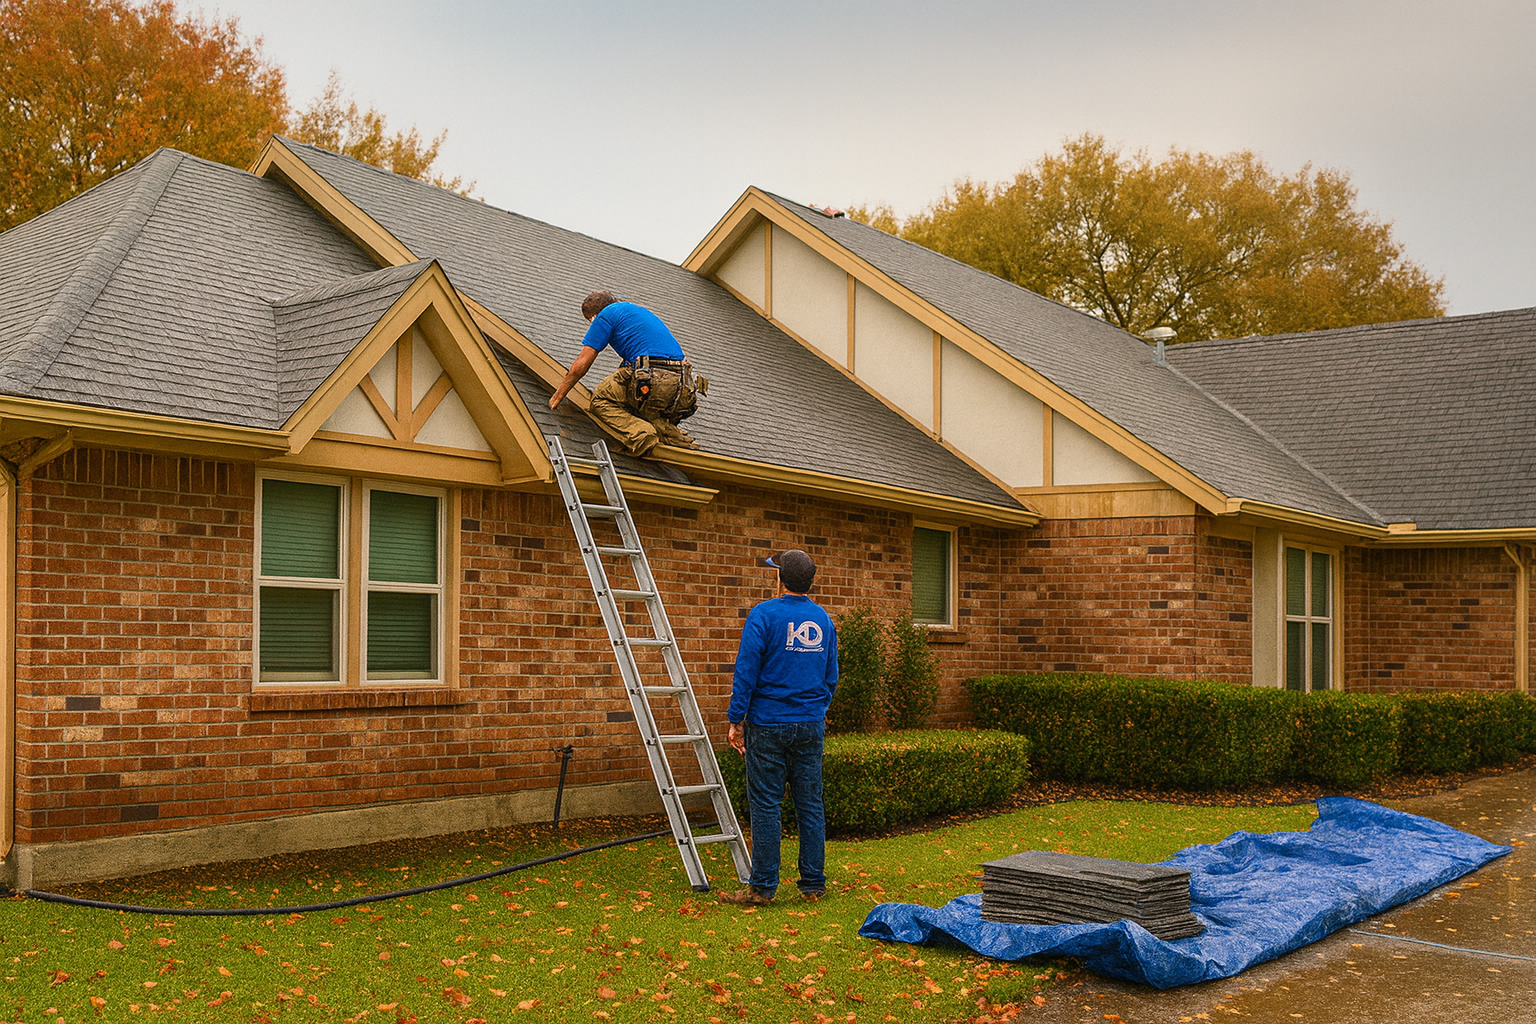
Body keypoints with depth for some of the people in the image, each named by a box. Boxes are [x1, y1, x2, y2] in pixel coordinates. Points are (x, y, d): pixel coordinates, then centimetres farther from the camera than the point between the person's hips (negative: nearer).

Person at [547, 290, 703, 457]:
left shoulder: (606, 314, 10)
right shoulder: (640, 310, 33)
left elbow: (581, 365, 7)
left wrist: (557, 396, 18)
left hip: (652, 381, -7)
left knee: (600, 400, 12)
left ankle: (640, 432, -11)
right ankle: (670, 432, 4)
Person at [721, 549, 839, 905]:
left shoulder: (765, 615, -9)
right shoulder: (824, 619, 8)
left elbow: (746, 671, -12)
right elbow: (831, 676, 14)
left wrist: (736, 720, -7)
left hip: (768, 725, -5)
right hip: (811, 726, 5)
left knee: (765, 805, 0)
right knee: (810, 805, 9)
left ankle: (763, 887, 4)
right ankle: (814, 885, 14)